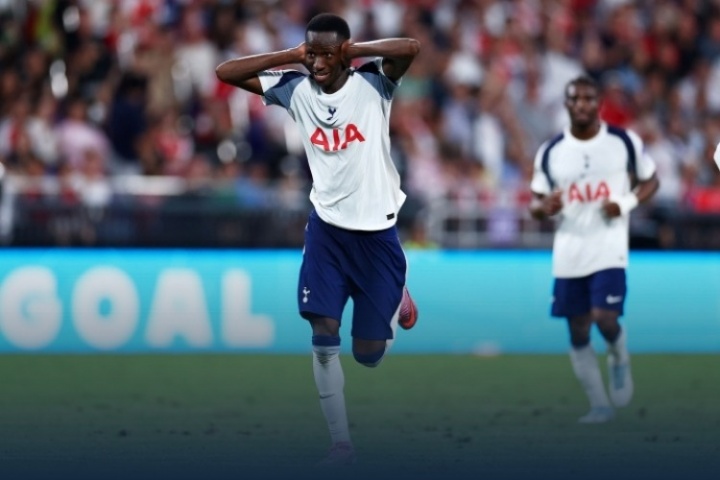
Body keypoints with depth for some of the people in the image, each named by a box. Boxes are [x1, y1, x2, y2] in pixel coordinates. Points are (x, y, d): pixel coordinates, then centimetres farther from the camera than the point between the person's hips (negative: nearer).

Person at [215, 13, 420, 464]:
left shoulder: (372, 82, -12)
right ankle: (342, 443, 1)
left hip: (377, 228, -3)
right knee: (324, 337, -8)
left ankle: (396, 294, 39)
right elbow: (226, 72, -6)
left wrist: (354, 51, -20)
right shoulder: (296, 89, -4)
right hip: (327, 225, 3)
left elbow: (411, 47, -31)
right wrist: (291, 56, -10)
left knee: (369, 353, 5)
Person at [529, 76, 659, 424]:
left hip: (609, 249, -3)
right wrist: (544, 208, -16)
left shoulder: (625, 142, -2)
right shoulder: (550, 152, 3)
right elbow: (534, 205, 9)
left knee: (604, 318, -18)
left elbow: (650, 181, 8)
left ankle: (620, 360, 16)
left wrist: (626, 203, -11)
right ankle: (600, 405, 17)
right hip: (568, 254, 3)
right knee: (578, 332, 4)